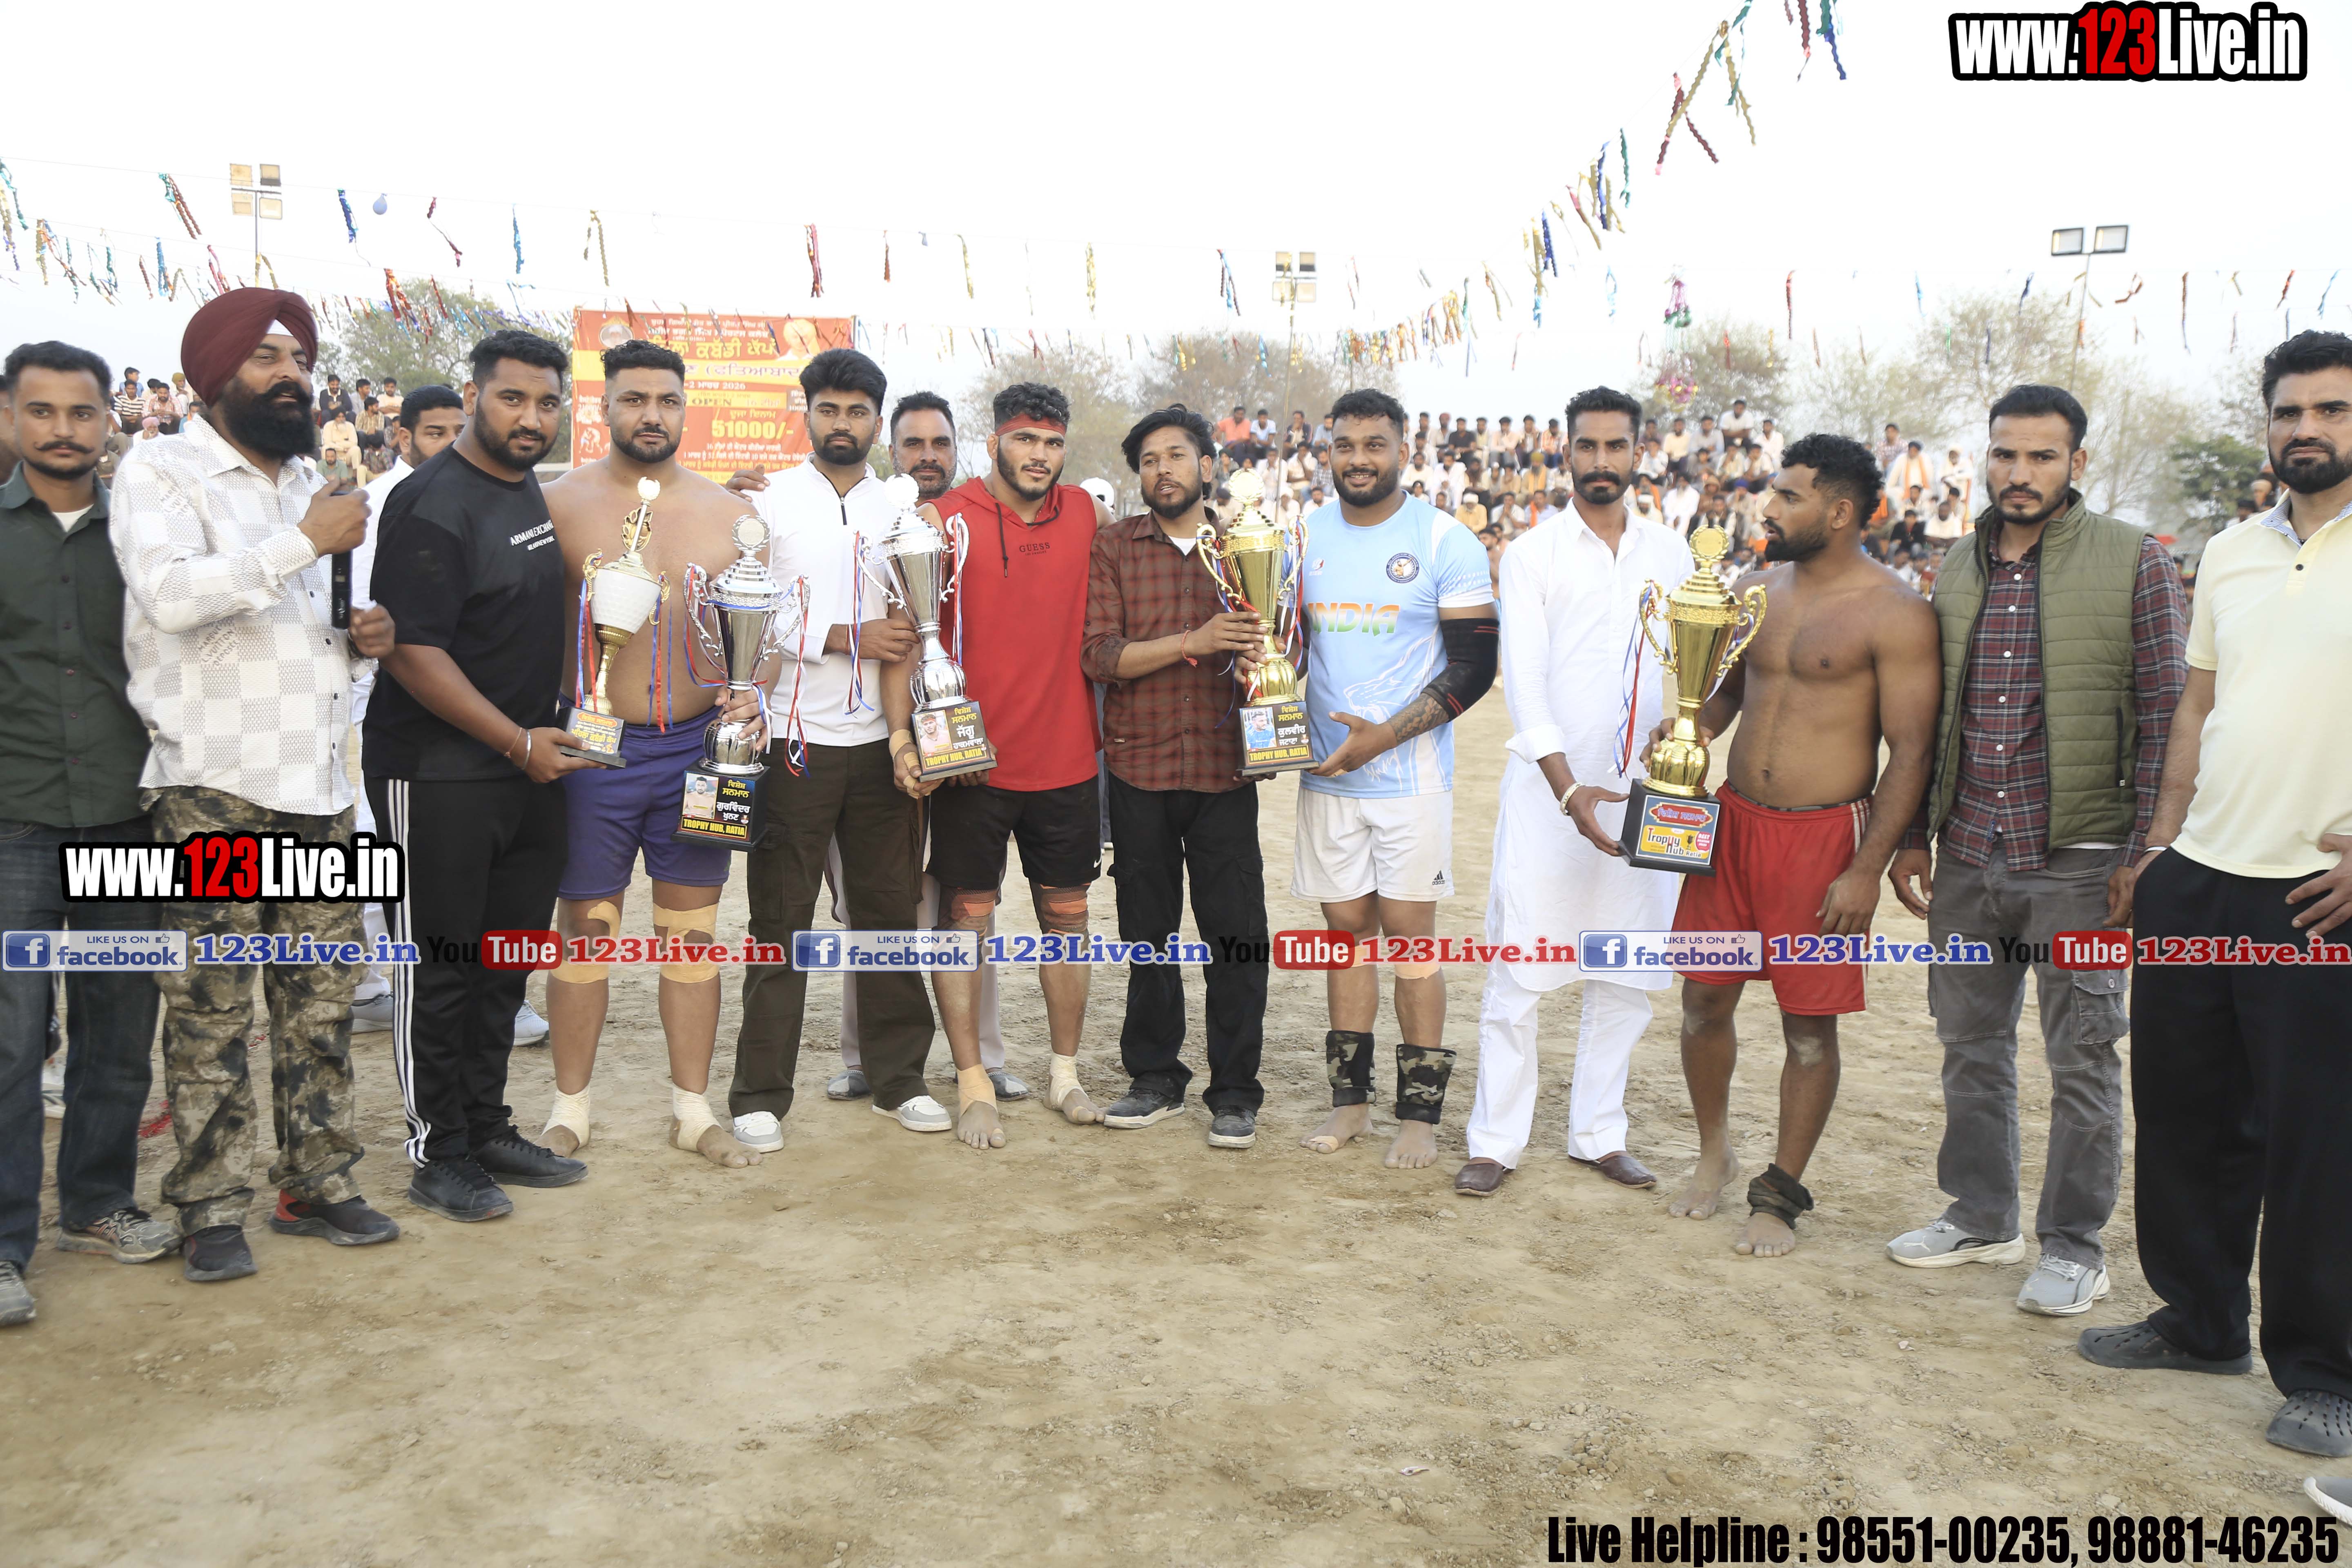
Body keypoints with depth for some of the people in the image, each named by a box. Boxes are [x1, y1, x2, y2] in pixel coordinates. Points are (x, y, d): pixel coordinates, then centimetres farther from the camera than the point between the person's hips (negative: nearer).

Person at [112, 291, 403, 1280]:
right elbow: (172, 596, -21)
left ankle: (317, 1182, 19)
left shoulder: (306, 480, 21)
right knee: (211, 1013, -2)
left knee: (320, 1003, 9)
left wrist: (360, 639, 8)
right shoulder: (161, 473, -3)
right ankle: (210, 1212, 8)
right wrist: (308, 539, -20)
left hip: (316, 782, 7)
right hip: (214, 788, -6)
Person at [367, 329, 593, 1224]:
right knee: (438, 971, 2)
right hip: (438, 775, -8)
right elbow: (414, 651, -20)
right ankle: (438, 1156, 13)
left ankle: (487, 1130, 26)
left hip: (530, 765, 8)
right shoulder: (434, 505, -15)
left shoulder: (531, 491, 11)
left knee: (505, 962, 14)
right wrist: (518, 742, -18)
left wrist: (547, 730, 16)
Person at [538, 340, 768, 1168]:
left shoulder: (725, 511, 8)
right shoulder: (563, 501, -1)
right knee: (585, 933, 6)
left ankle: (693, 1109, 20)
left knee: (692, 931, 9)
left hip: (700, 743, 3)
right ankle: (570, 1108, 21)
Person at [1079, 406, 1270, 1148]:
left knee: (1236, 933, -1)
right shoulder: (1111, 548, 5)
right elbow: (1098, 654, -6)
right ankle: (1155, 1079, 23)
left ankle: (1235, 1092, 12)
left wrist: (1260, 659, -12)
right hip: (1140, 761, 0)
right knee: (1147, 929, 9)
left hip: (1225, 763, 0)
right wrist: (1195, 641, -17)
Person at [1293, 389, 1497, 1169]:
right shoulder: (1305, 537, 8)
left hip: (1411, 776, -4)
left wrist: (1384, 735, -16)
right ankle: (1350, 1099, 20)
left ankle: (1420, 1113, 10)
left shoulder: (1446, 543, -5)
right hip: (1326, 774, 4)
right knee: (1346, 929, 9)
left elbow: (1474, 665, -7)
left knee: (1410, 934, -1)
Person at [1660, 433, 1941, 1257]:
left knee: (1809, 1025, 4)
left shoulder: (1894, 614, -10)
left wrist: (1867, 871, -15)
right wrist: (1692, 729, -1)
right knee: (1704, 999, 10)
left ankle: (1780, 1196, 20)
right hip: (1734, 819, 5)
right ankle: (1714, 1151, 33)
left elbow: (1911, 751, -11)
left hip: (1825, 834, -5)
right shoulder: (1757, 588, 8)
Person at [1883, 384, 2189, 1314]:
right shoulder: (1960, 572, 10)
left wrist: (2144, 852, -12)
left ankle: (2076, 1247, 19)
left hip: (2078, 859, -5)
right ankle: (1983, 1218, 30)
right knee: (1971, 1042, 14)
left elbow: (2164, 714, -7)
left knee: (2082, 1058, 5)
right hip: (1969, 856, 5)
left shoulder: (2136, 563, -5)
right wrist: (1913, 836, 11)